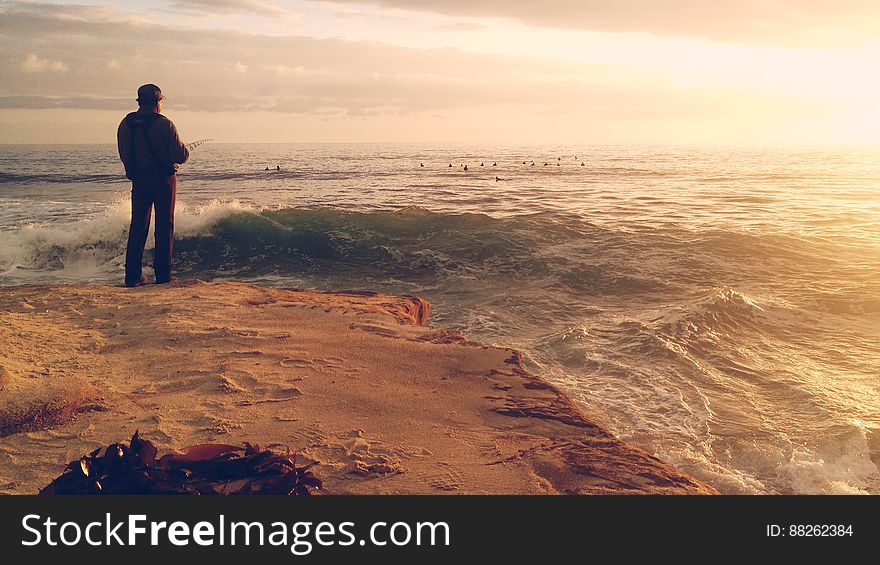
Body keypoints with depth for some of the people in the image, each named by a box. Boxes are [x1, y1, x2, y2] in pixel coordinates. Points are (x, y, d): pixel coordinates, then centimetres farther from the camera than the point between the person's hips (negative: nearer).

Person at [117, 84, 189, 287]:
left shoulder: (125, 124, 1)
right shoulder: (164, 124, -12)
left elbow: (124, 155, 6)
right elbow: (181, 156, -14)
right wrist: (183, 151, 9)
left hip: (138, 179, 4)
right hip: (163, 179, -4)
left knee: (138, 226, 8)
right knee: (165, 226, 5)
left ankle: (133, 275, 6)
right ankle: (163, 274, 6)